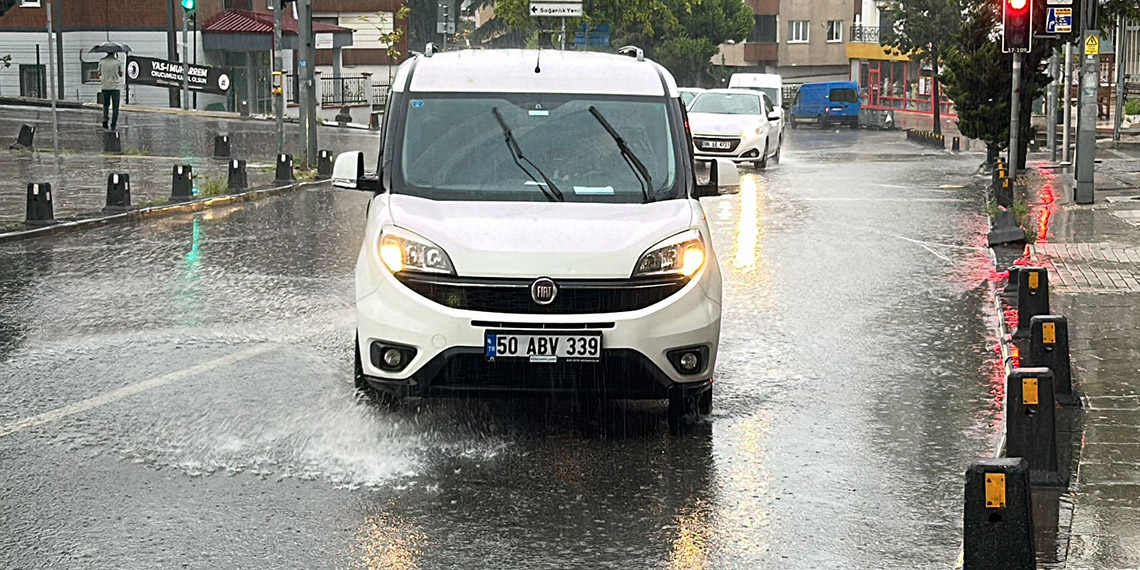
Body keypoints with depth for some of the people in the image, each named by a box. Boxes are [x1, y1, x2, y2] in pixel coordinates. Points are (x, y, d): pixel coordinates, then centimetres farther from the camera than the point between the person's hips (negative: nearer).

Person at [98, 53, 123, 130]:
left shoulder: (101, 61, -3)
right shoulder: (117, 62, -8)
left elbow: (99, 74, 4)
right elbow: (121, 74, 2)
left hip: (105, 86, 2)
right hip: (115, 86, -2)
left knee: (106, 104, 19)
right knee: (115, 107, 6)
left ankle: (104, 119, -2)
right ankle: (113, 125, 1)